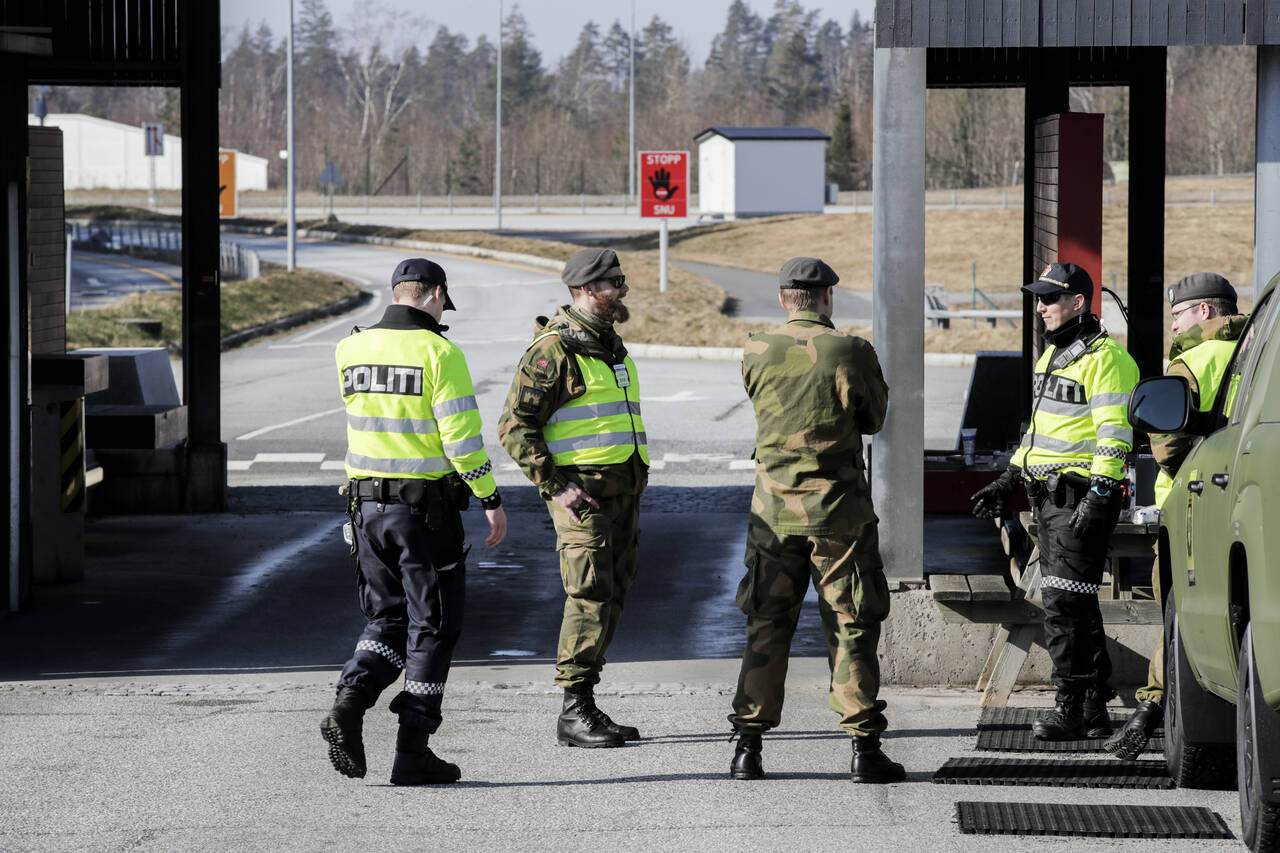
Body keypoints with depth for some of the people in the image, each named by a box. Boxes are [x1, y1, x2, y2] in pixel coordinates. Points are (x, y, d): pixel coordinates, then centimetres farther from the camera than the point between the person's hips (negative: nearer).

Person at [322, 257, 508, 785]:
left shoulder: (353, 350, 4)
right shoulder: (439, 353, -13)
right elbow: (461, 436, -16)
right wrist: (491, 500, -8)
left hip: (367, 503, 5)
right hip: (426, 507, -5)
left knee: (388, 619, 17)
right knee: (432, 627, 5)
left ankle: (348, 706, -7)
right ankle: (413, 752, 4)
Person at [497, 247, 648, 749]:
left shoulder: (611, 346, 17)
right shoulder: (553, 350, -11)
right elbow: (515, 427, -14)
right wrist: (555, 488, -18)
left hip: (623, 492, 9)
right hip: (581, 493, -9)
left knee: (611, 598, 8)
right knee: (590, 598, -12)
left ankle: (587, 708, 13)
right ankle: (574, 714, -8)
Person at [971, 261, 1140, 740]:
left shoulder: (1104, 359, -13)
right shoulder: (1054, 354, 19)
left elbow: (1114, 435, -18)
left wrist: (1099, 494, -25)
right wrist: (1008, 481, 24)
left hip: (1081, 497, -10)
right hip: (1049, 497, 10)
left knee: (1064, 603, -11)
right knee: (1074, 605, 11)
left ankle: (1071, 708, -8)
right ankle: (1095, 710, 15)